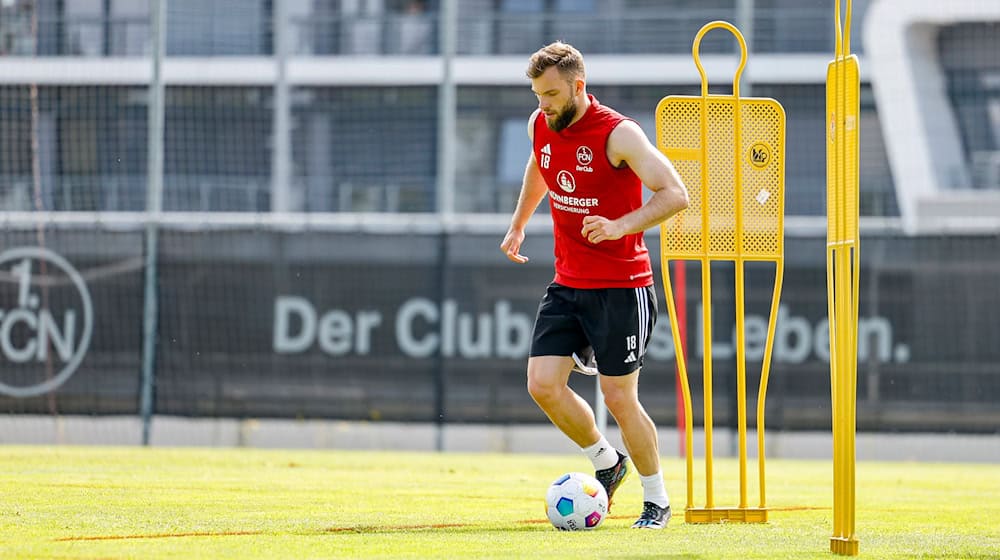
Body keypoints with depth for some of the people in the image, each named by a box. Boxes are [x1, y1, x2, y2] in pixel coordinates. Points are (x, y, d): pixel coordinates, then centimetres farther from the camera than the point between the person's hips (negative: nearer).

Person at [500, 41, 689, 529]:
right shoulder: (540, 126, 4)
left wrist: (620, 226, -34)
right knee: (543, 384, -6)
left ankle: (656, 498, 16)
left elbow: (675, 194, -24)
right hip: (567, 284, 6)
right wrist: (518, 225, 32)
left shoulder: (617, 134, -17)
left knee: (619, 398, -4)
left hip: (620, 287, -6)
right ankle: (606, 461, 18)